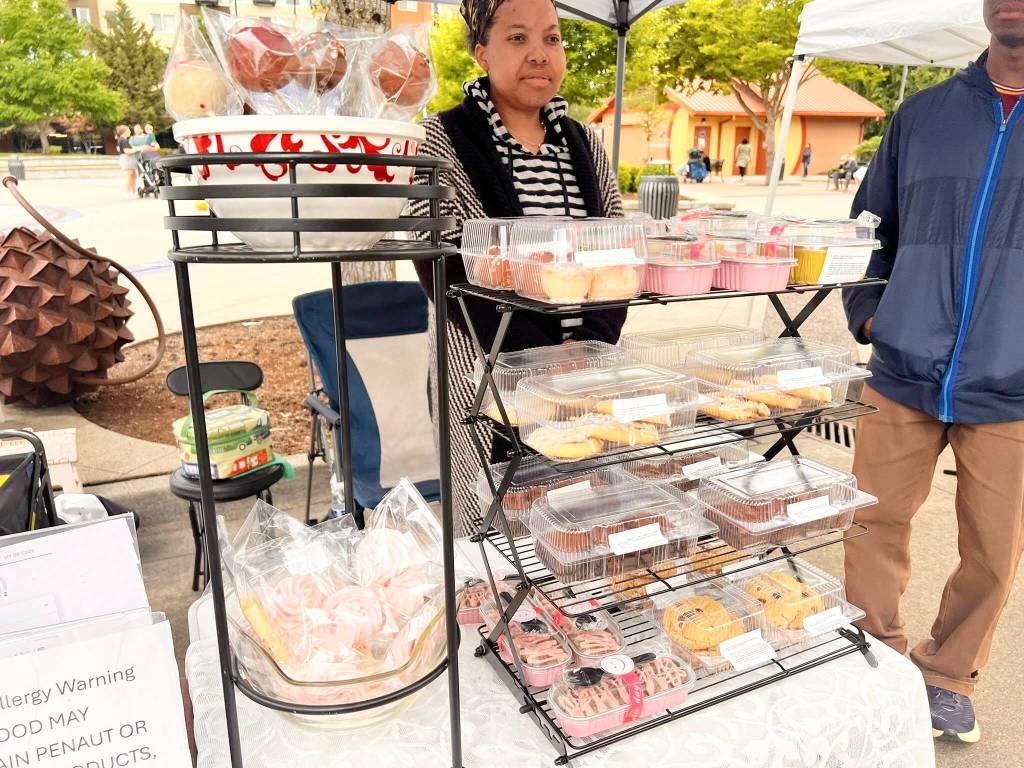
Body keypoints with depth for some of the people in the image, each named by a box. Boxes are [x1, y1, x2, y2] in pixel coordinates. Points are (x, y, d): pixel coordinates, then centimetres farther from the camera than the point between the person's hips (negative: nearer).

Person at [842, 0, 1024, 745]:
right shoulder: (923, 112, 7)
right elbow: (870, 225, 15)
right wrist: (868, 311, 3)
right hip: (904, 376, 1)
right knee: (876, 525, 10)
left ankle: (949, 675, 34)